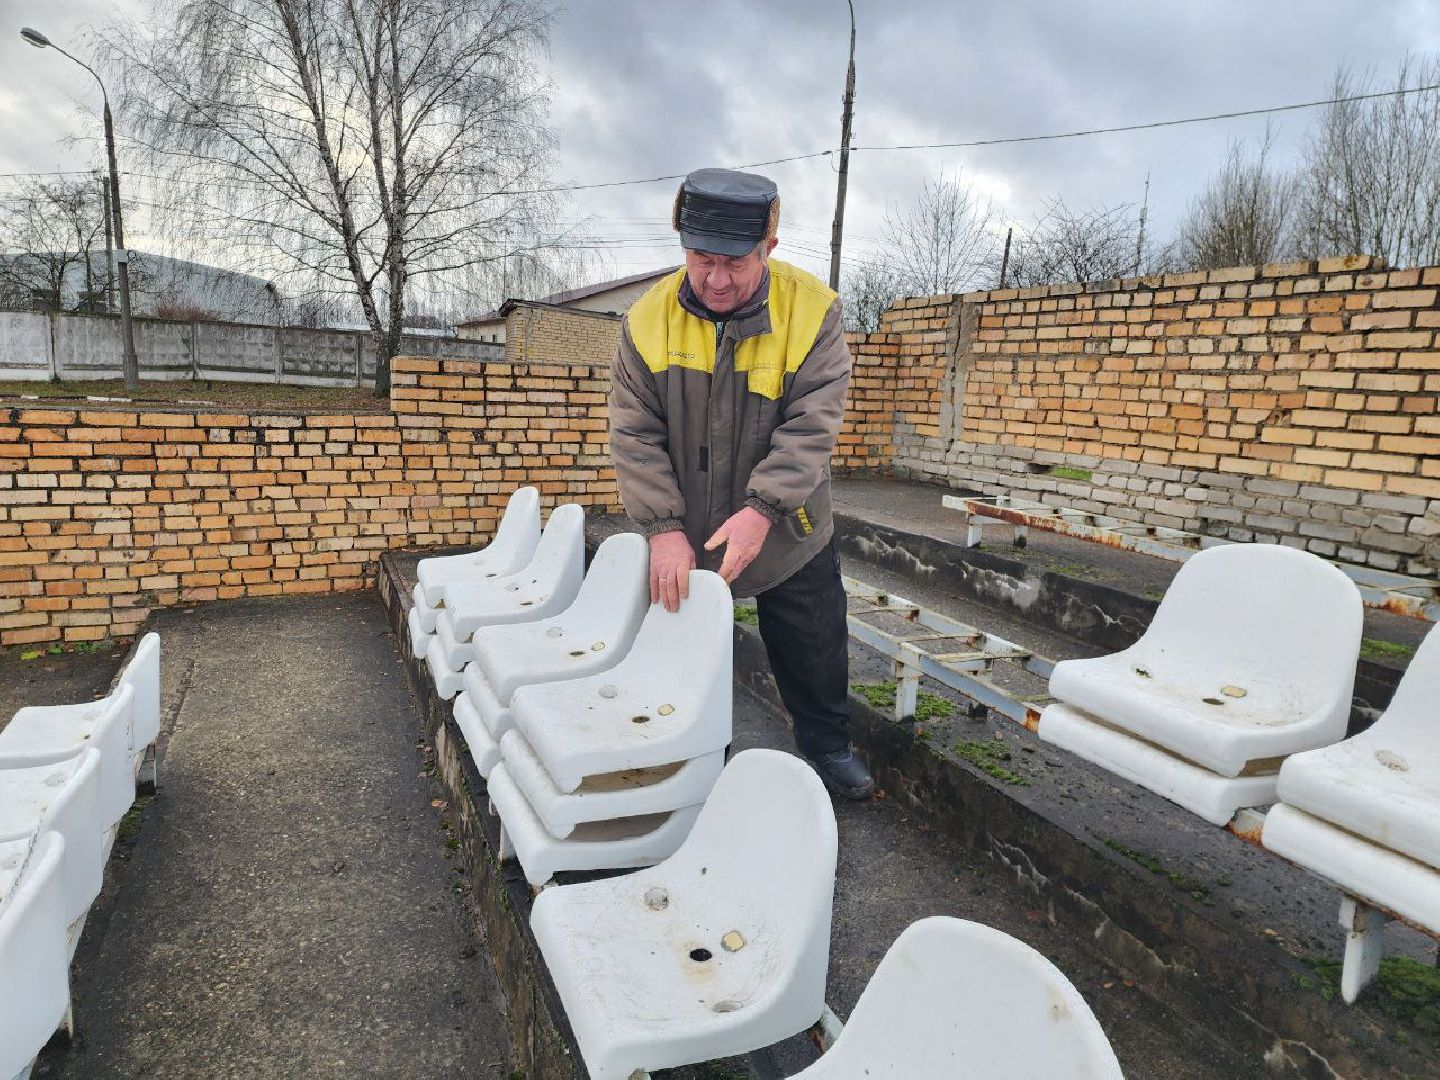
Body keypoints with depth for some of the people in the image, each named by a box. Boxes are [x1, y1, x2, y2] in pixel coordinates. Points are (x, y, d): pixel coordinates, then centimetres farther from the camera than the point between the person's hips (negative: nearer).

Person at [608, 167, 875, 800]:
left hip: (787, 536, 0)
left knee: (815, 655, 16)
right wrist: (664, 529, -22)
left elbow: (810, 427, -21)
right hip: (682, 541, 1)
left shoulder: (812, 311, -15)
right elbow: (634, 435, -13)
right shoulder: (649, 319, -12)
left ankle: (827, 747, 42)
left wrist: (761, 510, -33)